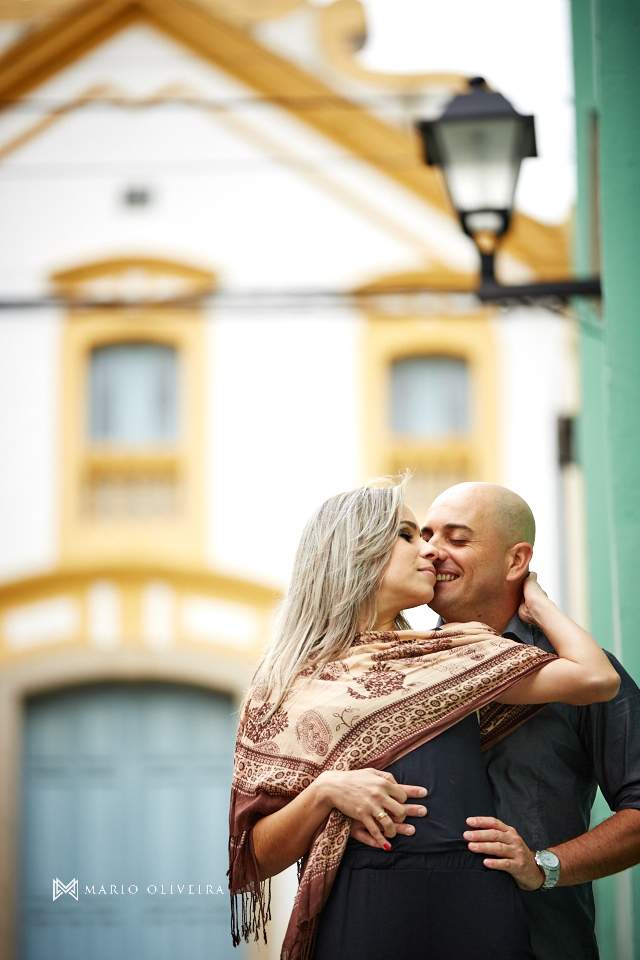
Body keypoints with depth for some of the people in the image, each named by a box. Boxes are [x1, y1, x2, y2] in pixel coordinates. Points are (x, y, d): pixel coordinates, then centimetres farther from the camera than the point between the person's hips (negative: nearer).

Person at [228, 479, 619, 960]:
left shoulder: (453, 657, 14)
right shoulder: (289, 686, 8)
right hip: (357, 915, -2)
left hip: (472, 907, 2)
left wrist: (536, 604, 17)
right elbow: (263, 857, 3)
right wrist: (325, 790, -14)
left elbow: (597, 678, 0)